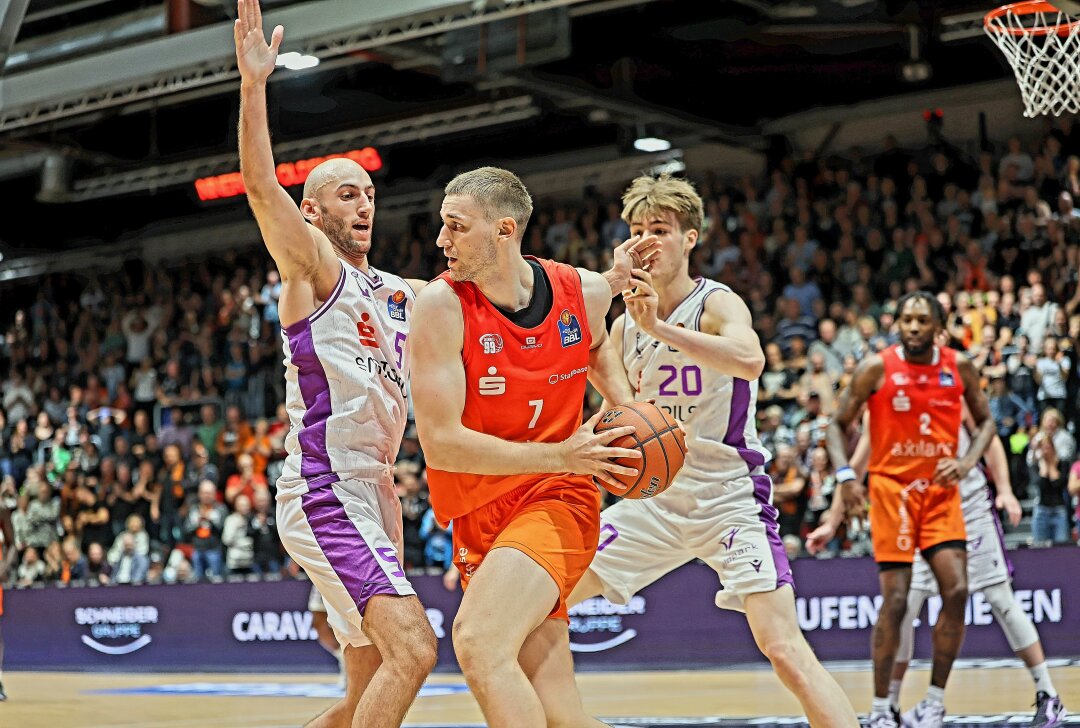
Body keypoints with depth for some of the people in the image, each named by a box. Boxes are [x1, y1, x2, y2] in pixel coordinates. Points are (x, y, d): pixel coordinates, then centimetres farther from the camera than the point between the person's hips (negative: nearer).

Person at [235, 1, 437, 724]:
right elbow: (261, 185, -18)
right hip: (323, 492, -8)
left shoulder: (403, 294, 19)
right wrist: (253, 84, -29)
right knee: (412, 648, -23)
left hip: (369, 493, 8)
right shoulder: (311, 266, -2)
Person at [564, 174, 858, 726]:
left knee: (785, 649, -20)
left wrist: (657, 326, -43)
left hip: (728, 496, -6)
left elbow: (750, 360, -36)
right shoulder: (625, 325, 7)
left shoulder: (717, 304, -12)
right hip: (655, 496, 6)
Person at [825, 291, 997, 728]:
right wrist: (845, 475, -16)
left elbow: (985, 420, 13)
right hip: (892, 488, -3)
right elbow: (839, 425, -1)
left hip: (940, 490, 3)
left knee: (957, 591, -8)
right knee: (895, 601, -7)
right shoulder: (876, 368, -8)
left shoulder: (959, 368, 0)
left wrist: (968, 461, -6)